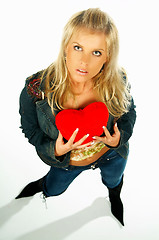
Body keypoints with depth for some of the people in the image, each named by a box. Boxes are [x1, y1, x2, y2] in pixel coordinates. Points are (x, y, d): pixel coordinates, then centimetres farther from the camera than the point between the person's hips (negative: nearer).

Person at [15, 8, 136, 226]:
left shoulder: (117, 82, -31)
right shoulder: (37, 89, -35)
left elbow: (128, 112, -8)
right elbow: (30, 129, -15)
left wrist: (119, 139, -27)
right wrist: (54, 150, -33)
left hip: (112, 155, 2)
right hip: (67, 160, -1)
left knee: (113, 181, 36)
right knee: (53, 189, 31)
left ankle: (115, 197, 76)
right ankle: (38, 186, 71)